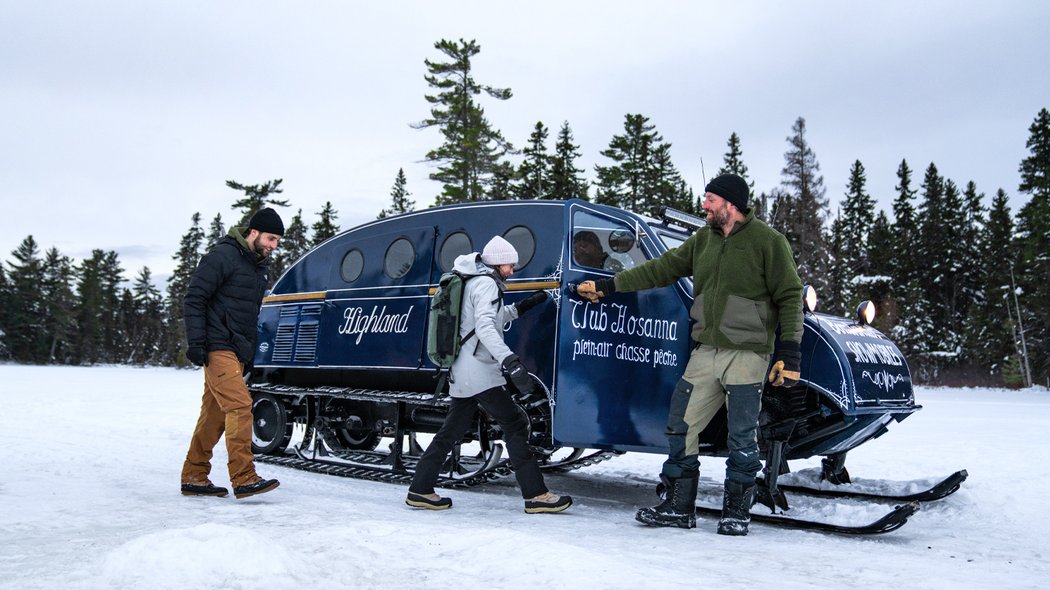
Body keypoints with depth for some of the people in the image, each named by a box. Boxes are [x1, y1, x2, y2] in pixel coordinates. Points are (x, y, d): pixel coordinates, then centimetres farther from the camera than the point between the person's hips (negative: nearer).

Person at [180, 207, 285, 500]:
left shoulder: (260, 265, 17)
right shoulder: (222, 256, -9)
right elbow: (193, 298, -12)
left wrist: (251, 349, 22)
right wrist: (195, 342, -17)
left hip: (237, 351, 9)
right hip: (217, 348, -9)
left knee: (215, 414, 11)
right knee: (240, 405, -16)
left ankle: (193, 478, 19)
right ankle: (244, 478, -16)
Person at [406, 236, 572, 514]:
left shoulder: (472, 281, 20)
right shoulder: (486, 283, -11)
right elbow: (485, 328, -26)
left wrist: (522, 307, 24)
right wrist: (510, 361, -37)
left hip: (461, 373, 10)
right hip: (480, 371, -10)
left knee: (451, 431, 14)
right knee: (515, 425, -7)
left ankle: (420, 490, 17)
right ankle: (535, 495, -8)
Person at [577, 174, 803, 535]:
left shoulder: (767, 241, -3)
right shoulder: (702, 240, 13)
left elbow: (790, 297, -4)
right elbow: (660, 269, 17)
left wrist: (789, 351, -11)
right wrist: (609, 286, 15)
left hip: (747, 353, -5)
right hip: (706, 352, 6)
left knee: (742, 437, -1)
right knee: (680, 425, 4)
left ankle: (737, 512, 15)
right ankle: (679, 506, 15)